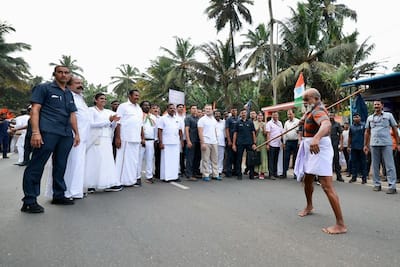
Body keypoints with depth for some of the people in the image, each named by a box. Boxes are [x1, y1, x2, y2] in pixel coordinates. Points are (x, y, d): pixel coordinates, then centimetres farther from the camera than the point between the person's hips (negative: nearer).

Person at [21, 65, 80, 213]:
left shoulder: (69, 94, 22)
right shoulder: (43, 88, 4)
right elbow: (35, 109, -4)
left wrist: (76, 133, 15)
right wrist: (36, 132, -14)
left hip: (66, 135, 6)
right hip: (48, 132, -6)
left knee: (60, 166, 10)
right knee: (36, 166, -4)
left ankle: (59, 196, 20)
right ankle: (29, 201, 2)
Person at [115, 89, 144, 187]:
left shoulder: (139, 108, 19)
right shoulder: (123, 106, -1)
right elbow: (118, 123, -7)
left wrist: (142, 137, 15)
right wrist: (117, 138, -14)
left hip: (136, 139, 6)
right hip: (125, 138, -6)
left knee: (134, 159, 8)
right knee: (124, 159, -2)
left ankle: (132, 179, 16)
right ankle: (122, 180, 5)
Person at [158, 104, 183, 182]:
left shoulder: (178, 119, 13)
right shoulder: (163, 118, 0)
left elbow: (180, 131, 17)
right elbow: (160, 131, -4)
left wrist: (181, 141, 9)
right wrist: (161, 142, -11)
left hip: (176, 143, 4)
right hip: (166, 143, -4)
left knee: (175, 160, 6)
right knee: (166, 160, 0)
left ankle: (175, 176, 14)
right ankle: (166, 177, 7)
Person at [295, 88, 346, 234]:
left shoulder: (318, 111, -18)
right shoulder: (312, 111, 12)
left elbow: (326, 124, -40)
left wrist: (316, 138, -59)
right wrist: (304, 120, 7)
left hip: (320, 151, -10)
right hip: (312, 152, 10)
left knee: (327, 187, -12)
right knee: (307, 179, 23)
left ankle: (340, 225, -7)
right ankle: (309, 206, 45)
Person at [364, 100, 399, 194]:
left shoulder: (388, 115, 8)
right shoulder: (370, 118, 14)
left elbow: (395, 130, 6)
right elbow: (367, 132, 15)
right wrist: (365, 145, 10)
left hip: (386, 144, -3)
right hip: (374, 144, 3)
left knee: (390, 166, -4)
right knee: (375, 166, 7)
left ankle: (392, 186, -1)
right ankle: (377, 184, 16)